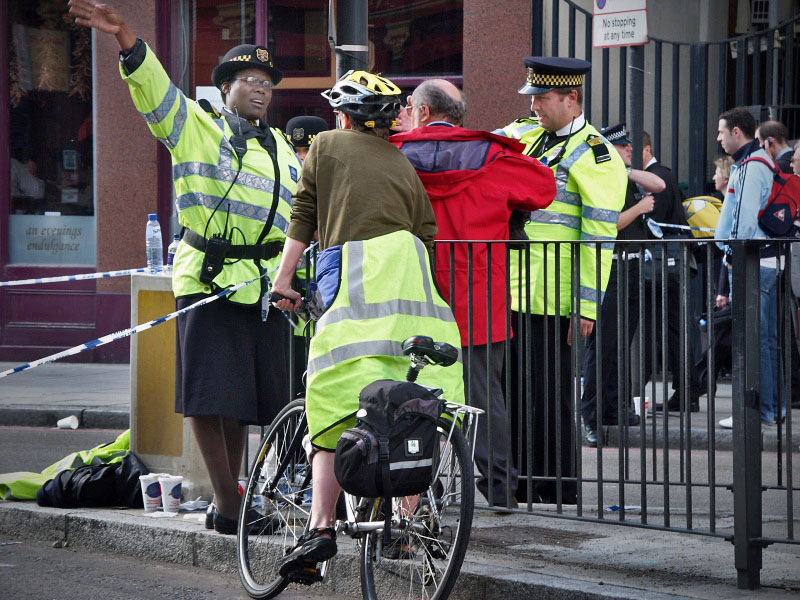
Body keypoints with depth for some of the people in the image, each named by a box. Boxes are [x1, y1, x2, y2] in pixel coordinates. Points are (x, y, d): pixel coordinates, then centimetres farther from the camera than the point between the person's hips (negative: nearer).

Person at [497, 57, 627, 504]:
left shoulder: (593, 154, -9)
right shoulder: (527, 136, 14)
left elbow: (600, 236, -14)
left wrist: (588, 306, -18)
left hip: (551, 299, -7)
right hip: (511, 290, 8)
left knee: (549, 395, -3)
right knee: (514, 391, 10)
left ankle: (561, 491, 5)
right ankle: (520, 485, 19)